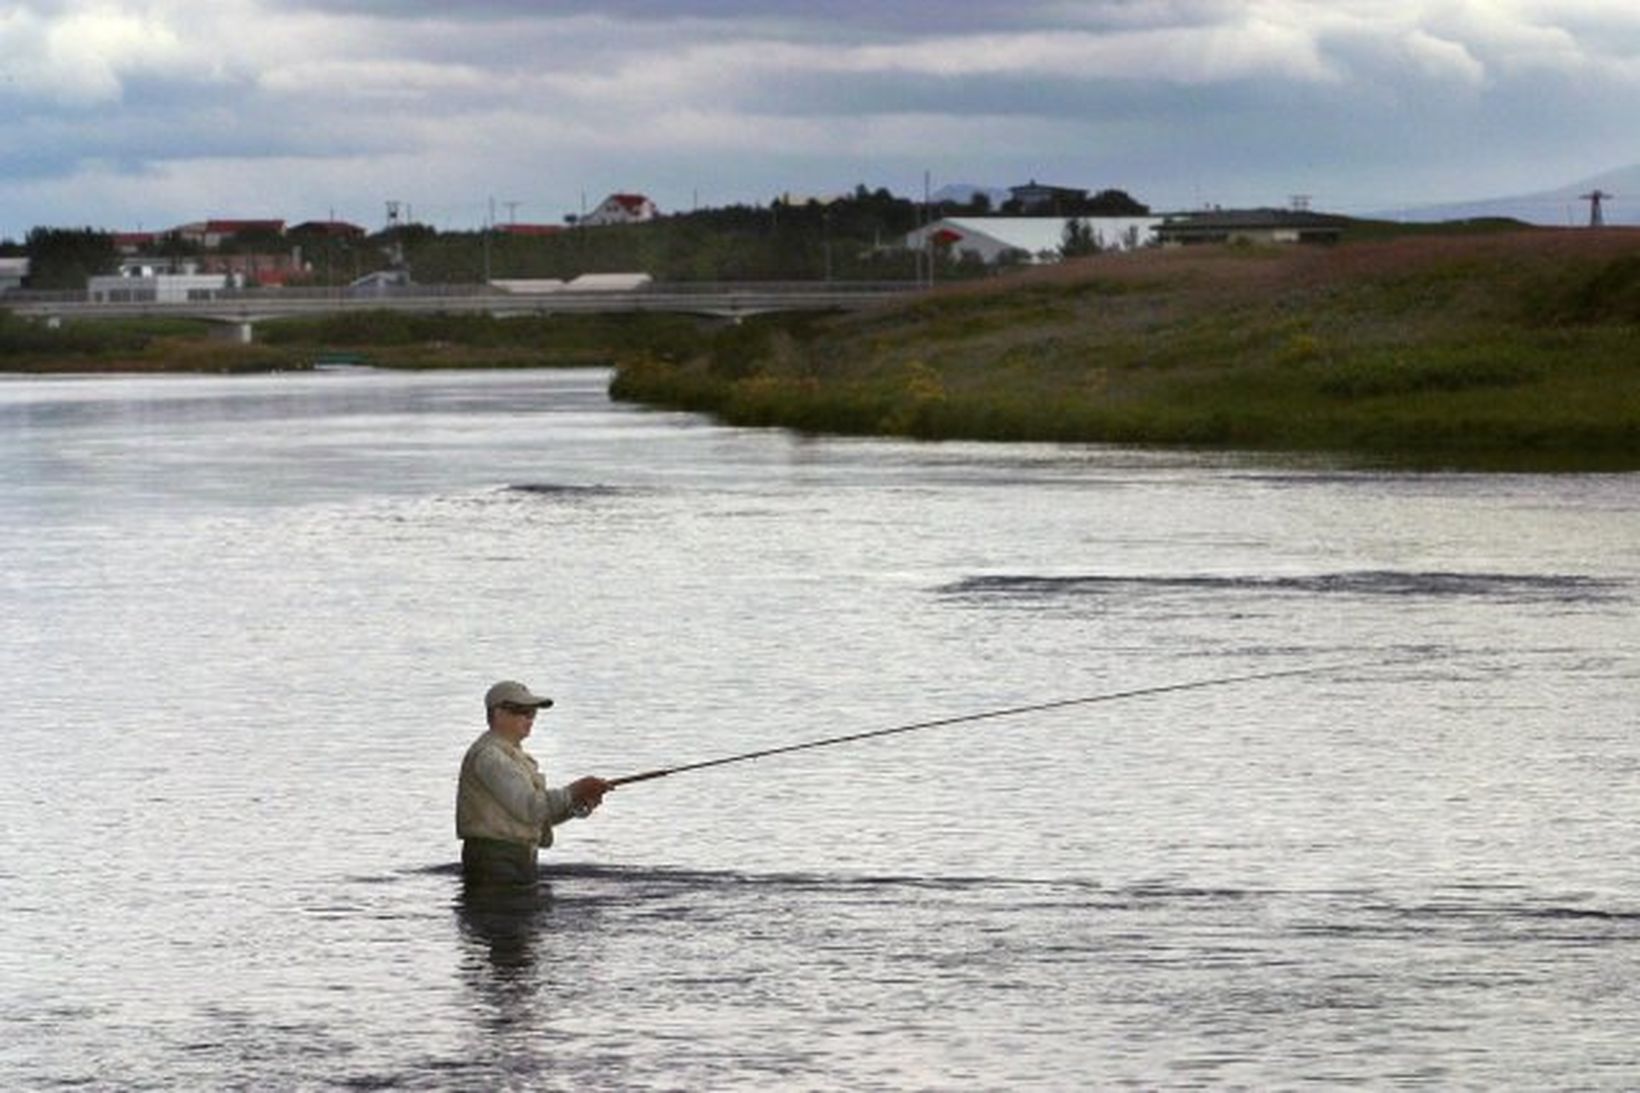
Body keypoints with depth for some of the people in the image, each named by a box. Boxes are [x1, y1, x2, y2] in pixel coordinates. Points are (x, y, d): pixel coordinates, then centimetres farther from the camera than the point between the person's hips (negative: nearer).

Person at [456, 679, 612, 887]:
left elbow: (542, 814, 18)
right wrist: (574, 791, -14)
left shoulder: (516, 755, 20)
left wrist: (577, 804, 0)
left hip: (521, 859, 10)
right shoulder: (488, 756, -13)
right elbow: (529, 809, -20)